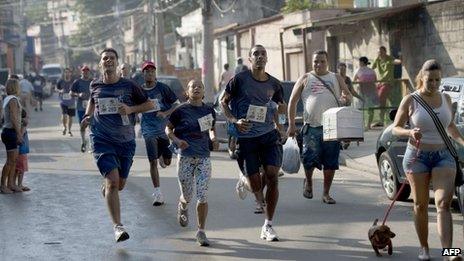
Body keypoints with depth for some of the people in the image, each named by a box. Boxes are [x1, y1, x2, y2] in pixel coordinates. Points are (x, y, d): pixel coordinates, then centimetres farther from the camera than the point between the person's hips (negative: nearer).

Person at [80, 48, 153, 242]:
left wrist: (131, 109, -11)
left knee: (120, 184, 11)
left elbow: (149, 105, 5)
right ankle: (117, 226, -14)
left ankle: (104, 190, 49)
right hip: (102, 140, -1)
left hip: (125, 141, 1)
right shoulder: (95, 86, 3)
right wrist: (88, 116, 8)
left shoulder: (129, 86, -2)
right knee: (112, 182, -16)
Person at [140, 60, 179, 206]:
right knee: (153, 162, -7)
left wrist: (165, 113, -14)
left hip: (164, 128, 0)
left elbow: (176, 104, 1)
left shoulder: (163, 88, -2)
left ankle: (162, 156, 44)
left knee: (167, 162, 5)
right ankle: (157, 193, -2)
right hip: (149, 130, 0)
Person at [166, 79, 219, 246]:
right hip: (185, 158, -2)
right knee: (187, 196, 7)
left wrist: (213, 139, 1)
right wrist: (177, 140, -14)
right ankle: (182, 207, 45)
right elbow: (168, 129, 4)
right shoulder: (181, 111, -3)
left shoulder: (209, 111, 7)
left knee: (203, 197, -7)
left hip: (204, 158, 2)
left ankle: (201, 232, 5)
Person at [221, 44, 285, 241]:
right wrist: (235, 121, -12)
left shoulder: (274, 84, 7)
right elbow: (223, 102, 3)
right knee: (255, 184, -4)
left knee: (272, 175, -12)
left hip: (269, 134, 3)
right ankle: (244, 181, 39)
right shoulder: (240, 79, -3)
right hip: (245, 137, -3)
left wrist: (279, 122, 3)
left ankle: (268, 226, -1)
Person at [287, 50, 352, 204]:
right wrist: (291, 125, 1)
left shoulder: (336, 78, 16)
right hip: (312, 126, -2)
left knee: (331, 162, 2)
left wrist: (346, 98, -12)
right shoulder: (305, 79, 10)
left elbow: (348, 95, 15)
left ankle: (326, 193, 15)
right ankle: (308, 181, 20)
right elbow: (293, 101, 8)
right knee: (310, 157, -11)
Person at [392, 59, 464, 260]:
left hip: (443, 156, 2)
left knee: (444, 204, -12)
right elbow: (395, 128, -2)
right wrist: (410, 133, -22)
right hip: (417, 157, -2)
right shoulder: (411, 100, -4)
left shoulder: (446, 99, 8)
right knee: (421, 205, 7)